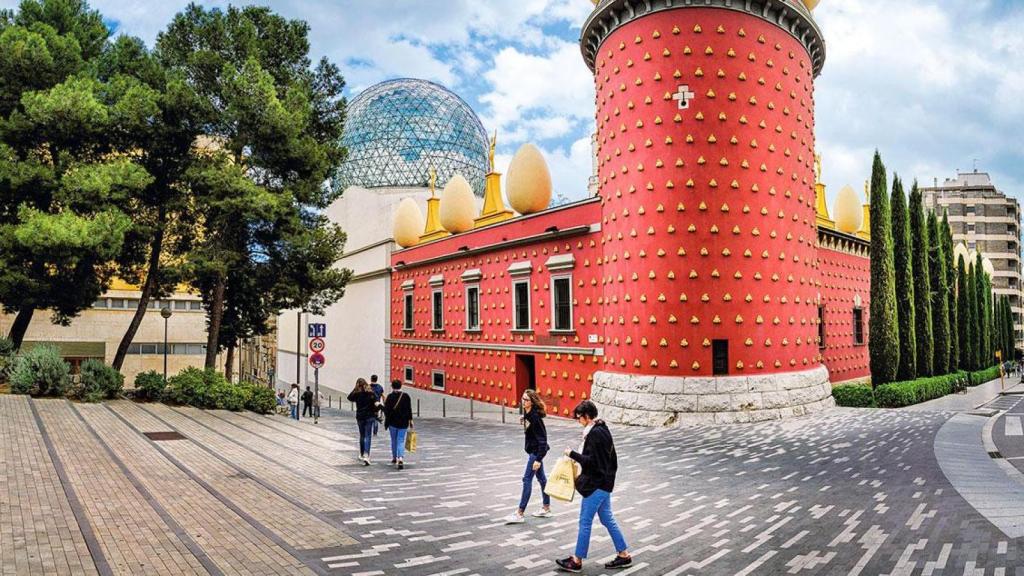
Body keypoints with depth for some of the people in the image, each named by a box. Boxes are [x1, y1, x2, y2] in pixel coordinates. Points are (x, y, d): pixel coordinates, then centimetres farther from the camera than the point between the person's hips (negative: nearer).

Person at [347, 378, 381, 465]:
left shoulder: (356, 394, -5)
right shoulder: (371, 393, -6)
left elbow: (349, 398, 15)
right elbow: (377, 404, -12)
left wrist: (355, 389, 9)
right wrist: (375, 411, 5)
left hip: (360, 417, 2)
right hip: (370, 417, -2)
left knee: (362, 436, 19)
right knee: (368, 437, -4)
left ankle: (362, 455, 32)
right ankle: (366, 456, -19)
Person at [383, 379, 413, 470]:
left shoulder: (390, 396, -5)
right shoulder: (406, 396, -1)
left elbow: (386, 410, -7)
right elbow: (409, 409, 0)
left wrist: (386, 422, 1)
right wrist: (410, 420, 8)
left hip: (392, 422, 0)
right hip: (403, 422, 0)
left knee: (393, 440, 17)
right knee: (401, 441, 0)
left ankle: (394, 458, 29)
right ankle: (400, 458, -20)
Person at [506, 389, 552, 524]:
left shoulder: (535, 417, -25)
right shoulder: (527, 413, 1)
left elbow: (542, 439, -25)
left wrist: (538, 459, -27)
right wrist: (524, 422, 2)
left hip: (537, 451, -9)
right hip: (533, 450, 9)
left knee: (527, 479, -5)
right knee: (540, 477, 17)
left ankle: (520, 514, 1)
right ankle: (547, 508, 29)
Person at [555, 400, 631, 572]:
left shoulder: (595, 433, -21)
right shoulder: (603, 429, 9)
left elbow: (591, 461, -23)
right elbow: (611, 457, 17)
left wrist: (572, 453, -14)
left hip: (596, 485, -10)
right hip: (604, 482, 10)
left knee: (585, 522, 1)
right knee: (607, 519, 17)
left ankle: (577, 561, 12)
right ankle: (624, 555, 24)